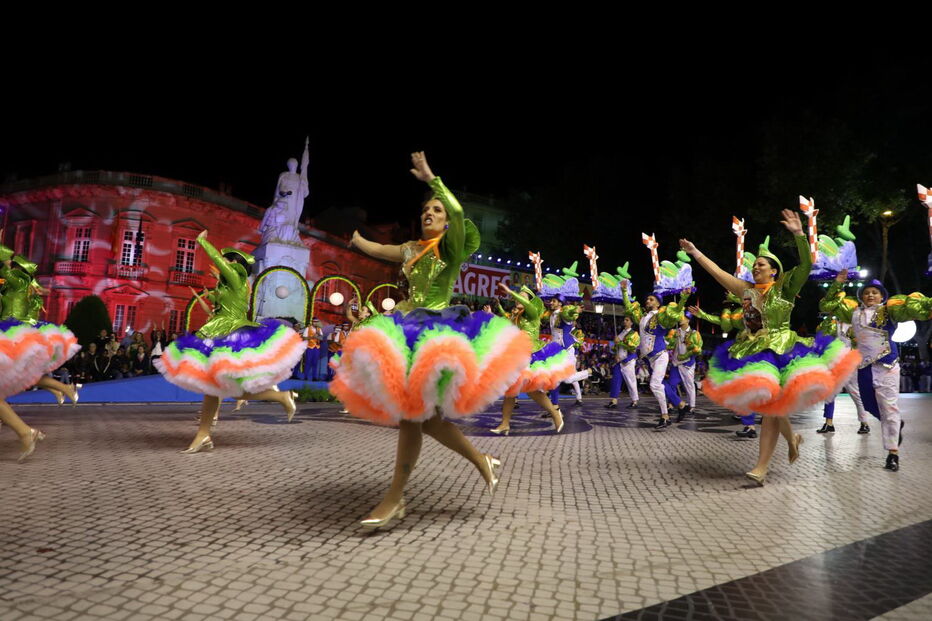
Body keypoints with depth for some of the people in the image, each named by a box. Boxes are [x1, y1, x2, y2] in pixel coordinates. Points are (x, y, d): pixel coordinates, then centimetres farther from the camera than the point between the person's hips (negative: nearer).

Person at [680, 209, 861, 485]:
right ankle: (792, 438, 38)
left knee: (770, 406, -7)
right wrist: (695, 252, 13)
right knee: (768, 404, 9)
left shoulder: (784, 287, 0)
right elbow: (718, 272, 13)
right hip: (751, 352, 5)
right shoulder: (747, 290, 11)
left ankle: (762, 466, -4)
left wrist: (798, 233, -25)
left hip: (780, 351, -5)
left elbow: (807, 264, -13)